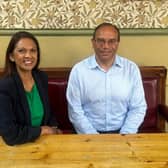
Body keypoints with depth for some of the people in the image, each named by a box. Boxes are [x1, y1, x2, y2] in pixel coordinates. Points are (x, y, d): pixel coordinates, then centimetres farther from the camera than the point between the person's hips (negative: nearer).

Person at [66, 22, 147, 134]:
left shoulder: (132, 69, 1)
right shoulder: (78, 70, -4)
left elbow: (138, 108, 2)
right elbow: (75, 110, -4)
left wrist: (123, 136, -9)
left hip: (121, 132, 2)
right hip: (90, 133, -1)